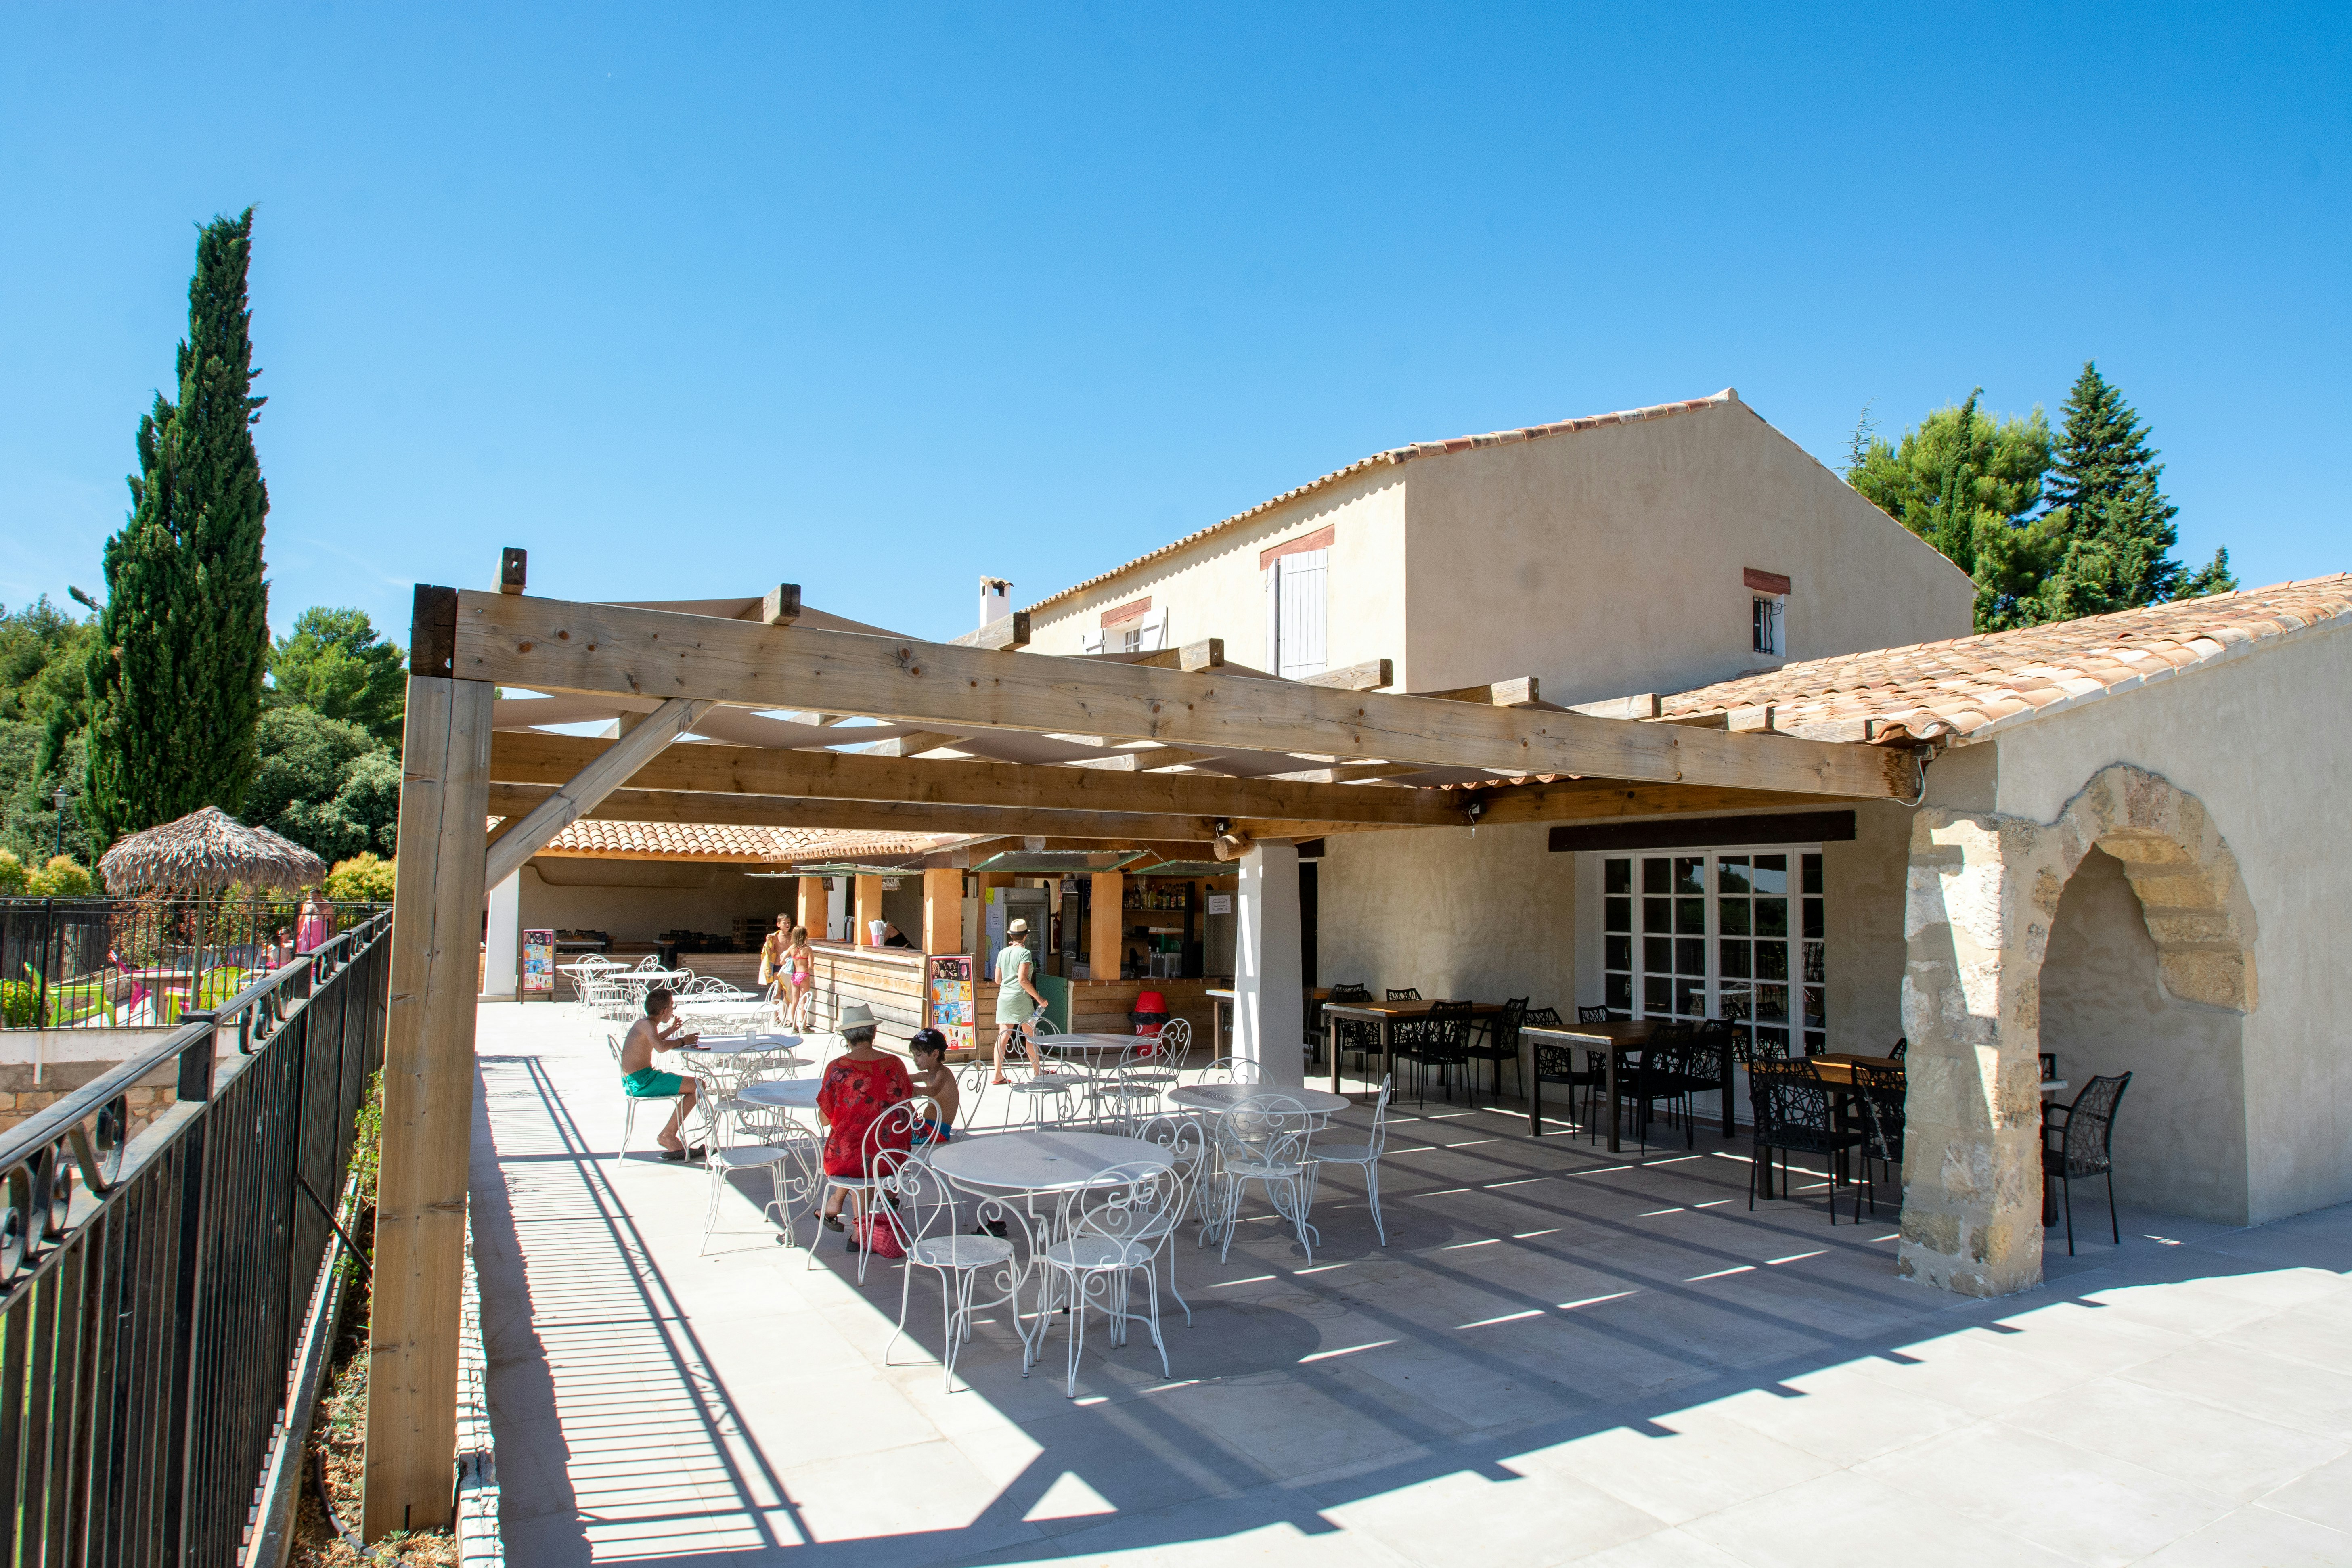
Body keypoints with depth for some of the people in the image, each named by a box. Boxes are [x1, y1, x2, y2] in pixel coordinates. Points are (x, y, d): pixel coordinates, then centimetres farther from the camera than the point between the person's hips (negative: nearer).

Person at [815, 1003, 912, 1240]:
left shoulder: (837, 1069, -13)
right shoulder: (895, 1064, -4)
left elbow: (825, 1121, -4)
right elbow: (907, 1102, 11)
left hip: (850, 1159, -2)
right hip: (892, 1158, 2)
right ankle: (837, 1201, 39)